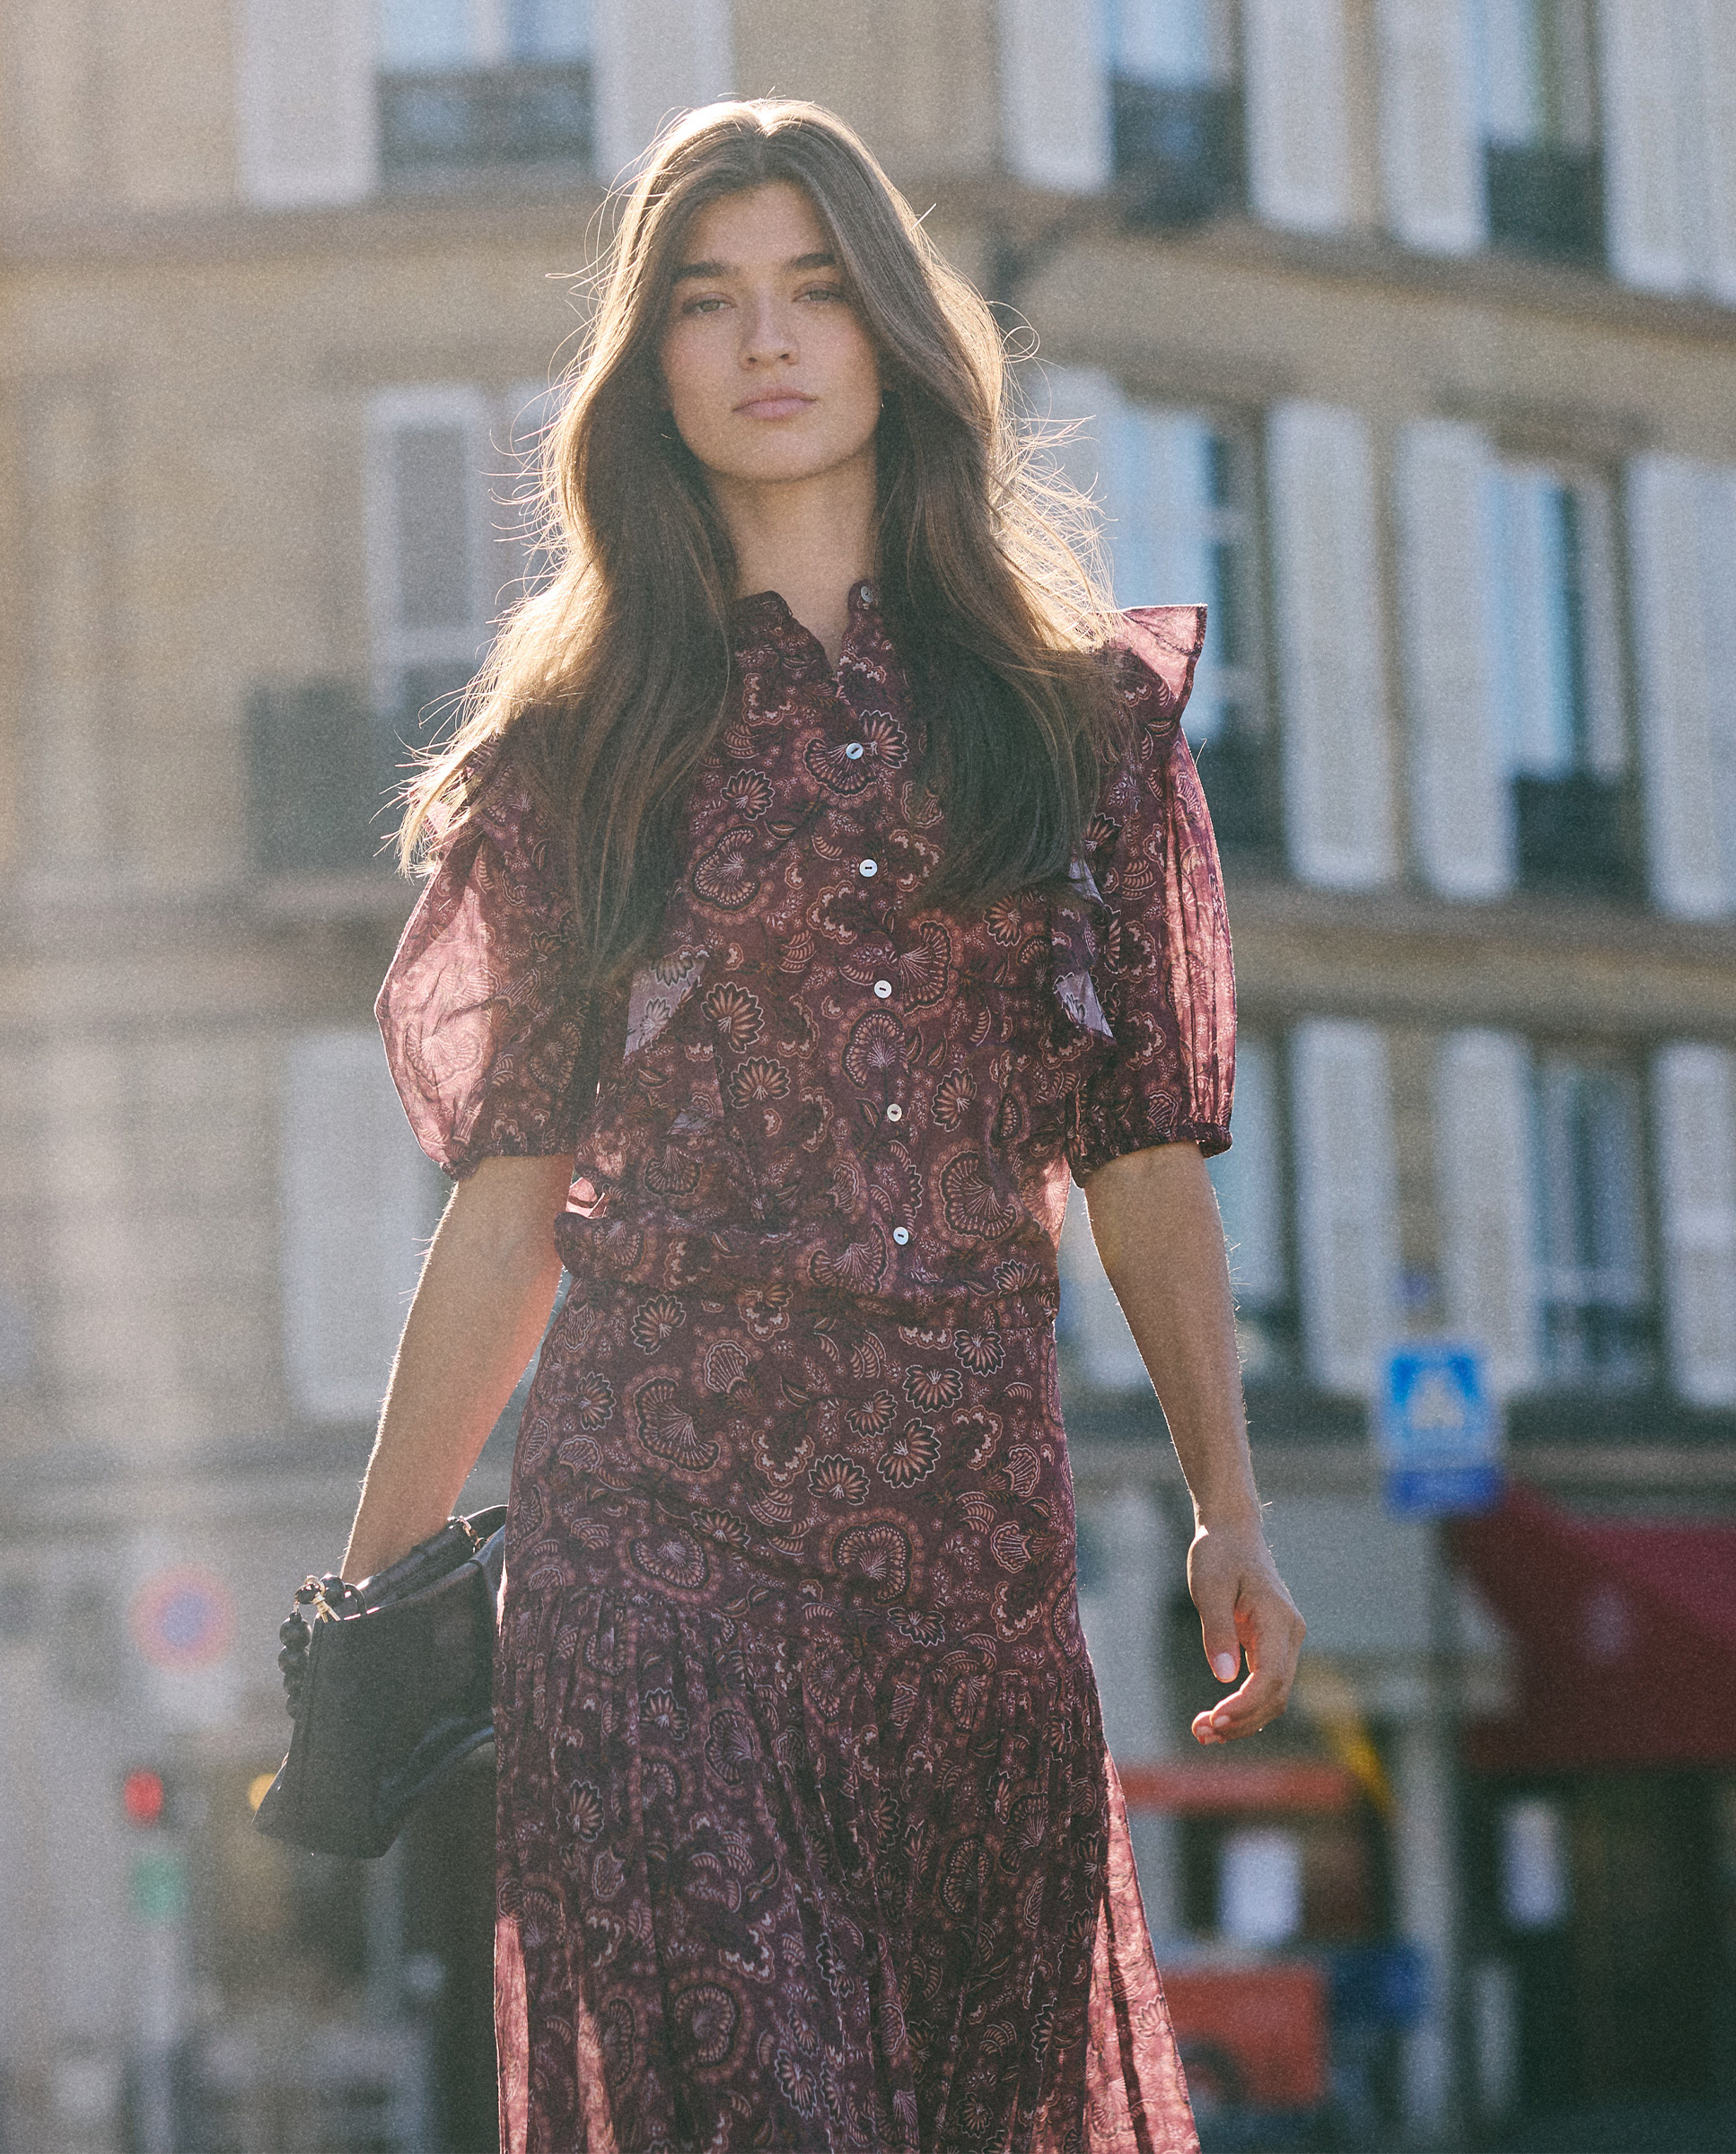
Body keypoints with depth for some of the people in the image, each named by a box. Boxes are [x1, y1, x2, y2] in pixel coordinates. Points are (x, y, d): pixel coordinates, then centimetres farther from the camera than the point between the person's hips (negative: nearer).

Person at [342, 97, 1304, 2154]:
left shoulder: (1085, 711, 12)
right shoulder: (587, 738, 9)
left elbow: (1145, 1155, 12)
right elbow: (509, 1195, 9)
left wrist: (1227, 1505, 3)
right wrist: (366, 1605, 6)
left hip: (972, 1512, 2)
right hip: (652, 1516, -2)